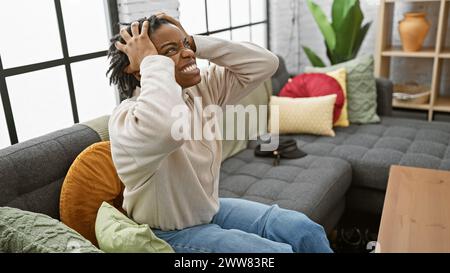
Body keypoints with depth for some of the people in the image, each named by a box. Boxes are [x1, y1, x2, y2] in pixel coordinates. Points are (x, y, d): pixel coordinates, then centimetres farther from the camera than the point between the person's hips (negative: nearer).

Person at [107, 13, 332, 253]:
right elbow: (170, 126, -52)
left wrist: (195, 42, -14)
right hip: (171, 233, -7)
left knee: (306, 231, -1)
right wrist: (151, 60, -34)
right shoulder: (127, 117, -27)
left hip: (210, 210, 7)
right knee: (280, 250, -17)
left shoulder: (201, 89, -5)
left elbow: (265, 63, -8)